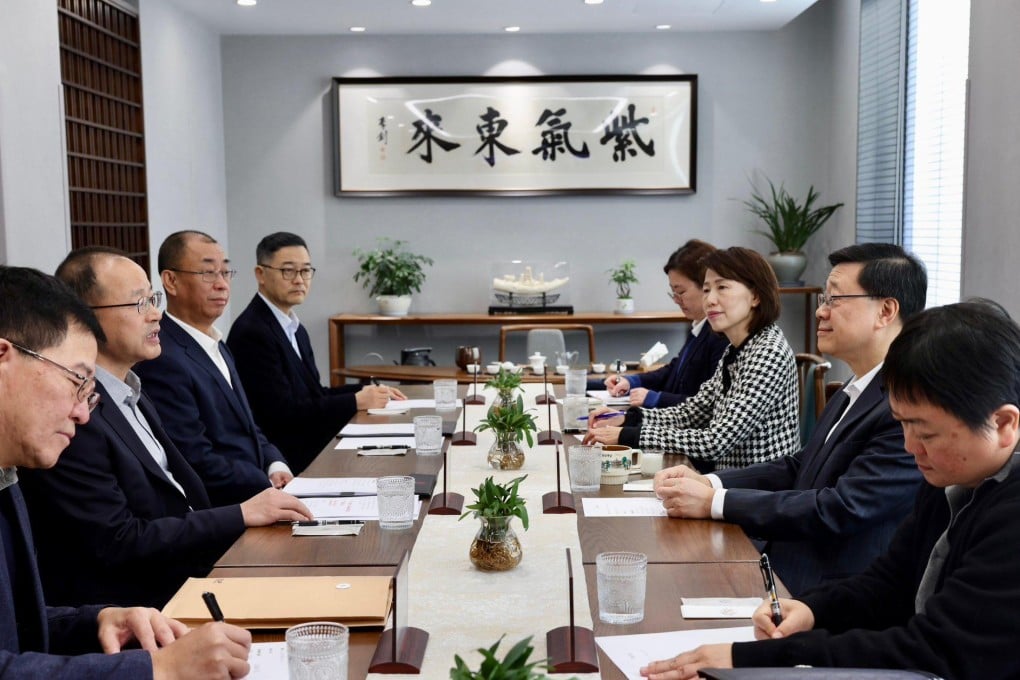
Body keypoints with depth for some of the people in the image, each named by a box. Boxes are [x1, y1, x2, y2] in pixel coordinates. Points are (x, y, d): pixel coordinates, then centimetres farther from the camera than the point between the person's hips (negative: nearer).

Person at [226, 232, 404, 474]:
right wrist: (356, 401, -14)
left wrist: (366, 391, 1)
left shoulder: (296, 329, 15)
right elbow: (282, 412, -19)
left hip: (313, 447, 8)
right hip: (288, 463, -8)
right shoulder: (252, 333, -14)